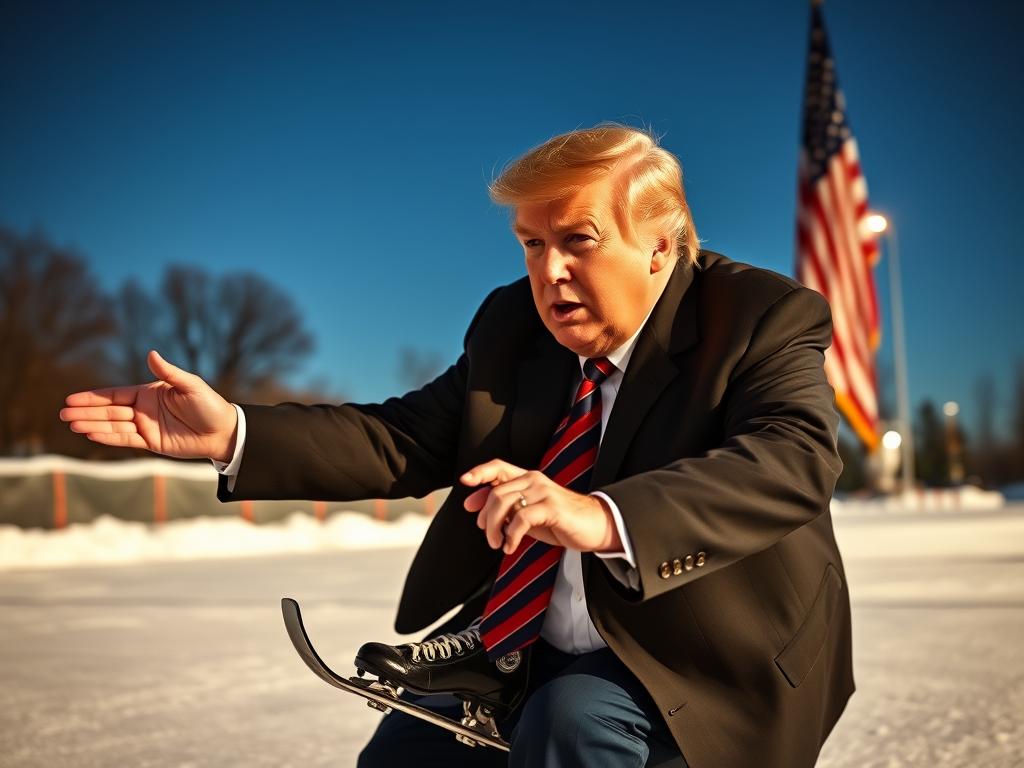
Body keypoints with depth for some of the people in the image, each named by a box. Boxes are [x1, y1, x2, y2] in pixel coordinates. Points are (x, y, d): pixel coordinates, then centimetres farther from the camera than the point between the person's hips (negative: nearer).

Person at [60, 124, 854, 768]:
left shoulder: (766, 318, -13)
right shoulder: (513, 323, 3)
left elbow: (796, 458, -31)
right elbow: (406, 439, -1)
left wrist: (604, 518, -48)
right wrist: (231, 432, -15)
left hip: (705, 660, -5)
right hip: (519, 652, 6)